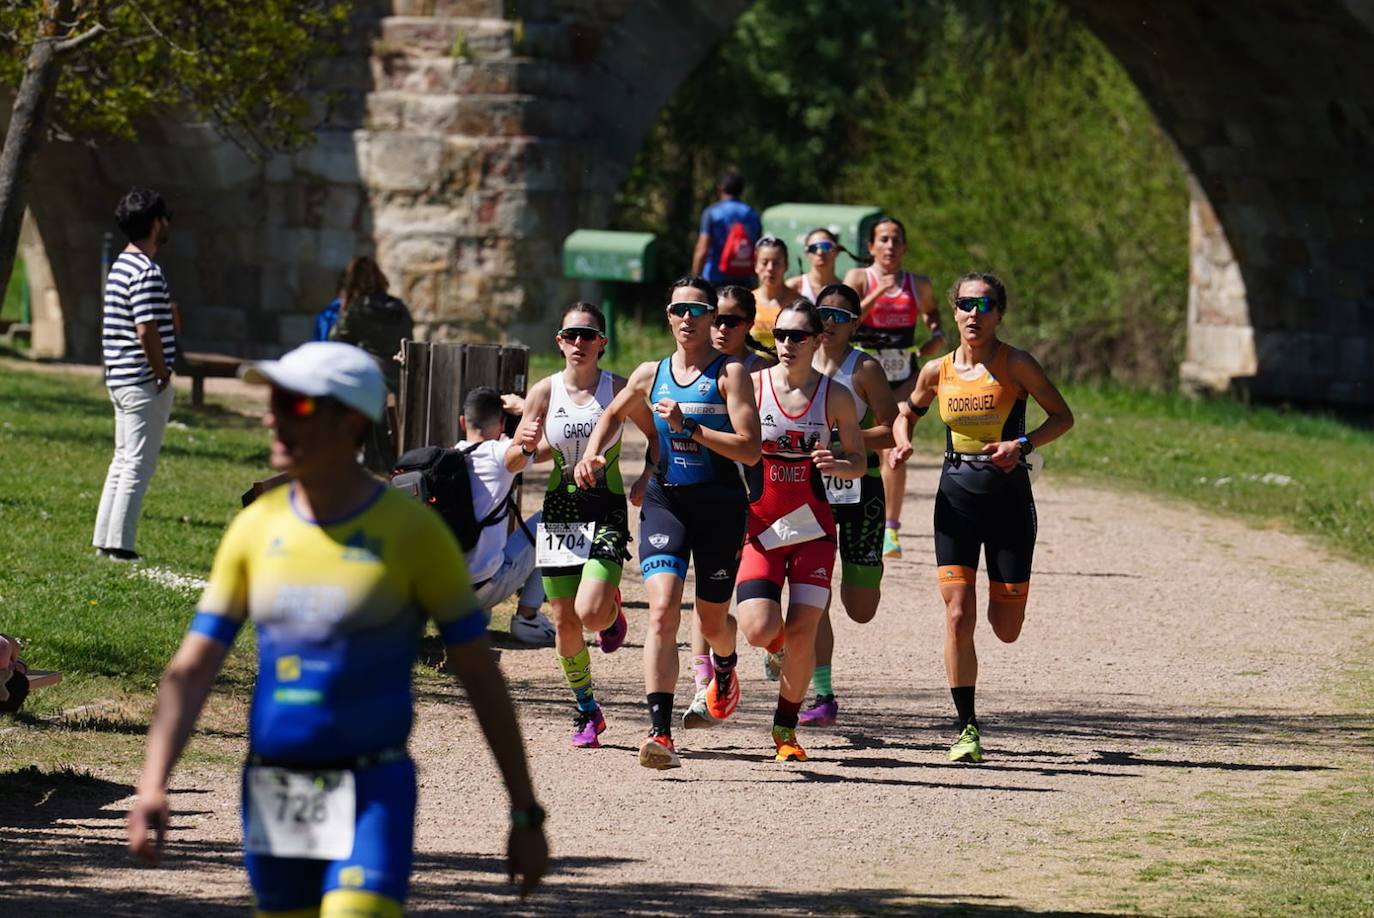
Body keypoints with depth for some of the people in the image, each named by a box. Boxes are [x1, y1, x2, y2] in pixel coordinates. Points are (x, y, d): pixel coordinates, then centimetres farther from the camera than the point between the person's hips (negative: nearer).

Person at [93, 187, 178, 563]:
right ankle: (119, 544, -2)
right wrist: (164, 376, -14)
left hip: (119, 378, 10)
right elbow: (146, 332, -23)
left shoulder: (122, 265, 12)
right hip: (145, 383, -10)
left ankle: (105, 539, 19)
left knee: (123, 460, 16)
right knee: (139, 465, -3)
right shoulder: (147, 272, -18)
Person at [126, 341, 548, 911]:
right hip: (271, 798, 5)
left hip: (374, 800, -5)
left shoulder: (412, 532, -7)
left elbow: (482, 677, -2)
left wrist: (526, 817, 0)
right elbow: (190, 670, 2)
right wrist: (153, 785, -14)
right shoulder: (255, 527, 4)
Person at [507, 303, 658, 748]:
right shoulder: (545, 391, 0)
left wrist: (648, 478, -5)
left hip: (607, 514, -2)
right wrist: (526, 447, -19)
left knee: (590, 612, -20)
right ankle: (587, 711, 23)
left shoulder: (619, 389, -4)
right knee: (565, 624, 4)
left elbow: (655, 434, 11)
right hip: (559, 512, 2)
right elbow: (512, 462, 4)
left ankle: (613, 610, 18)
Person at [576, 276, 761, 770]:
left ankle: (724, 664, 51)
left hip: (720, 505, -2)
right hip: (665, 501, 2)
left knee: (712, 620, 12)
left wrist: (689, 429, -20)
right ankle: (660, 732, -23)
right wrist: (593, 453, 12)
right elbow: (613, 414, 29)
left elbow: (750, 450, -14)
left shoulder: (730, 373, -5)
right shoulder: (651, 374, 8)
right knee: (662, 609, -17)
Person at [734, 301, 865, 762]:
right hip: (760, 527, -1)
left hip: (812, 528, 1)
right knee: (759, 630, -15)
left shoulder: (835, 396, -1)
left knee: (802, 634, -6)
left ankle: (785, 727, 13)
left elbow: (860, 462, 7)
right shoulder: (750, 386, -3)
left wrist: (836, 465, -15)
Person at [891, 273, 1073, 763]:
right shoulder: (938, 371, 2)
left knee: (1006, 629, 4)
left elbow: (1062, 416, -2)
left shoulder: (1016, 365, -7)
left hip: (1008, 496, -2)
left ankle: (1005, 596, 44)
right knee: (958, 617, -10)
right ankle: (967, 728, -1)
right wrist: (902, 443, -1)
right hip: (956, 496, 2)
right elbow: (908, 412, 20)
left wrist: (1022, 445, -18)